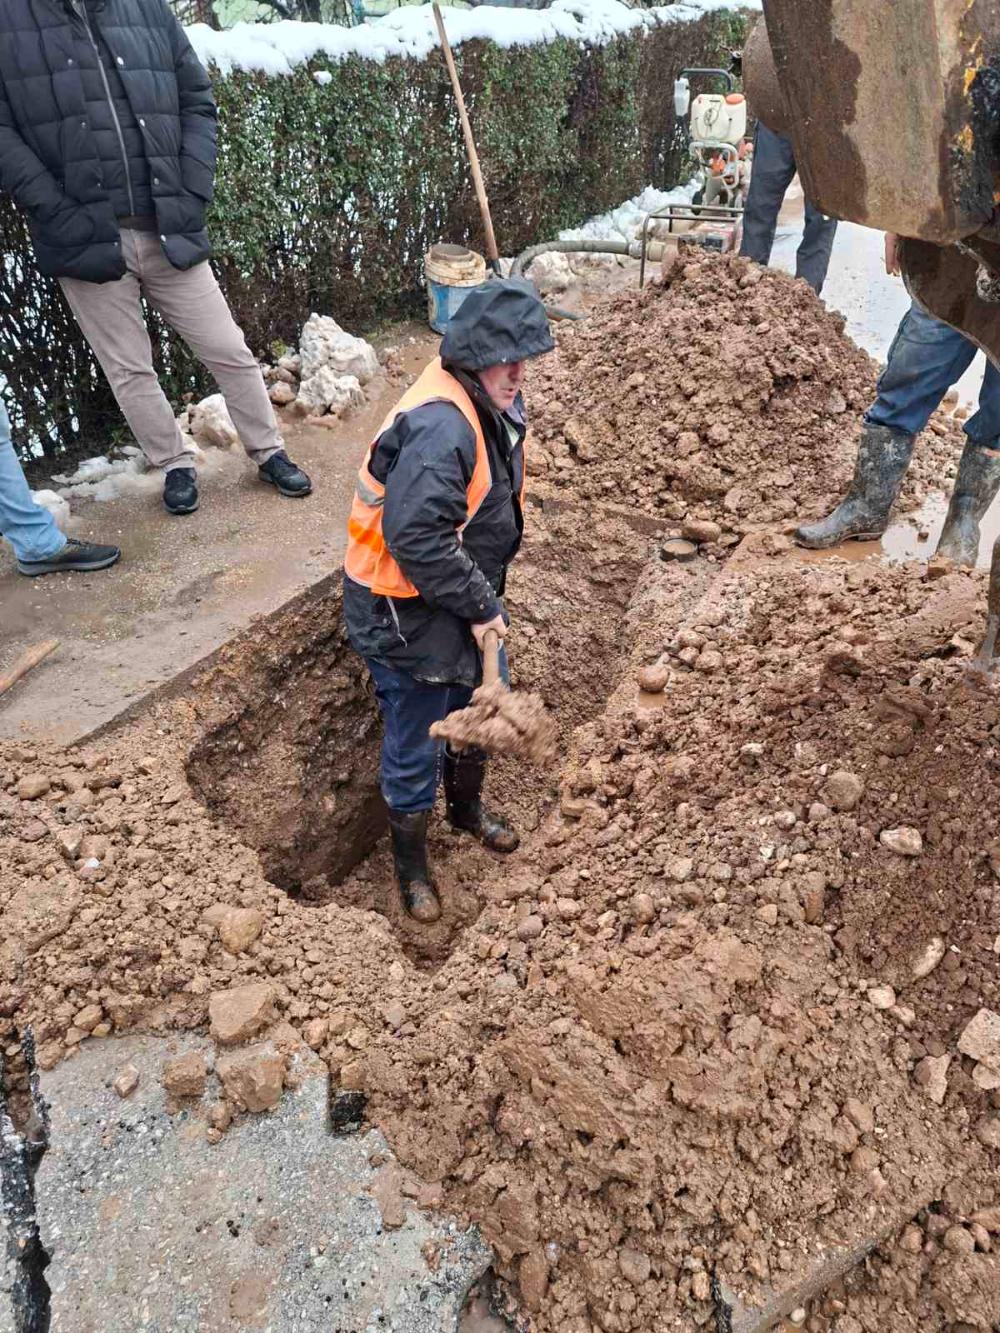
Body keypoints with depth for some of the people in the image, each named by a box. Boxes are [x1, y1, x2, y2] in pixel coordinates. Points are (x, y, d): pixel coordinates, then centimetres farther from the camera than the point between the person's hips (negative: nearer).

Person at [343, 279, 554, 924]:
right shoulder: (439, 427, -30)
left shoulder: (493, 404, 3)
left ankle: (468, 805, 54)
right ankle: (412, 863, 33)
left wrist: (485, 597, 16)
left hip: (468, 599, 9)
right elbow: (415, 539, -34)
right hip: (408, 613, -9)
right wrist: (479, 606, -23)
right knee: (415, 748, 8)